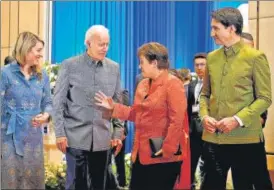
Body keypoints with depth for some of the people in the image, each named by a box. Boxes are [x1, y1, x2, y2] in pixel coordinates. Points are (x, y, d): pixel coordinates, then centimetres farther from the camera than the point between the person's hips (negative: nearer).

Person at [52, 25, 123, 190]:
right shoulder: (70, 65, -3)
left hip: (103, 137, 3)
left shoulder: (114, 68, 7)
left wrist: (118, 133, 6)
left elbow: (117, 103, 11)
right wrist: (60, 133, -8)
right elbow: (58, 102, -2)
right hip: (76, 136, -3)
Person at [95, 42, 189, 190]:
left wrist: (167, 150, -20)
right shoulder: (143, 84, 14)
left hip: (163, 155, -8)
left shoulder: (173, 84, -12)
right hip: (142, 152, 8)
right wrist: (113, 108, 10)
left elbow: (177, 121, -19)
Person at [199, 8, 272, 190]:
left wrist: (238, 120, -17)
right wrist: (205, 116, -4)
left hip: (246, 138, -5)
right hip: (213, 137, 5)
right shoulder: (212, 57, 11)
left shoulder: (255, 57, -5)